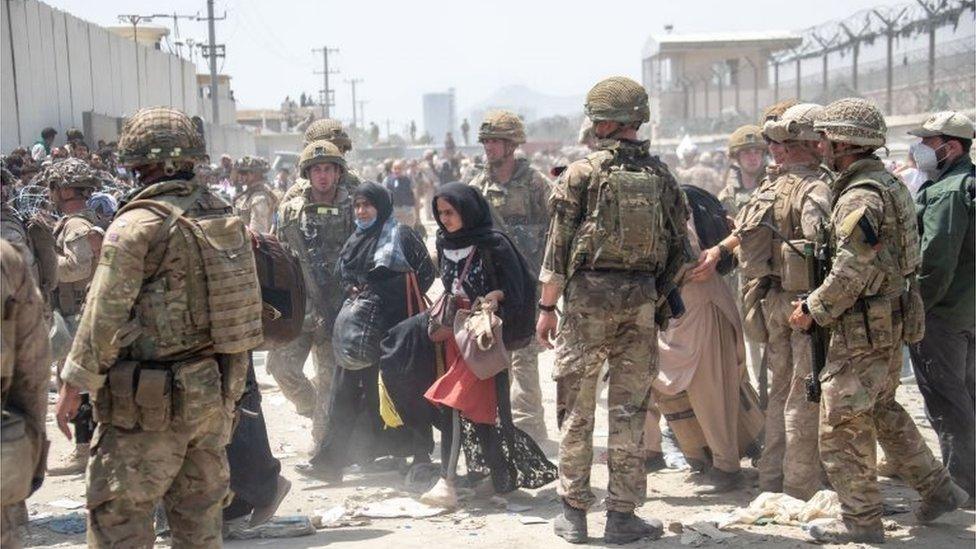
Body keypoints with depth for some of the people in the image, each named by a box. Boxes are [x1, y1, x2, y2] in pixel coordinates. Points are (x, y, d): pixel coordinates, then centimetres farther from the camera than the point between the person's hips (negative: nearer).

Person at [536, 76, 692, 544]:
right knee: (629, 410, 8)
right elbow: (678, 247, 9)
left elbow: (558, 246, -7)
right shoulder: (660, 175, 6)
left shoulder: (581, 173, -6)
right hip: (641, 300, 3)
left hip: (588, 295, -3)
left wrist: (547, 306, -1)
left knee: (576, 409, 8)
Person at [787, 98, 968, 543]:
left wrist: (812, 310, -12)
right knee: (882, 410, 23)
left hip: (863, 327, -10)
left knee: (843, 424, -2)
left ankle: (861, 522, 6)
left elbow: (850, 273, -25)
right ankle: (938, 489, 28)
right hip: (891, 320, 10)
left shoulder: (861, 197, -20)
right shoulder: (888, 184, 13)